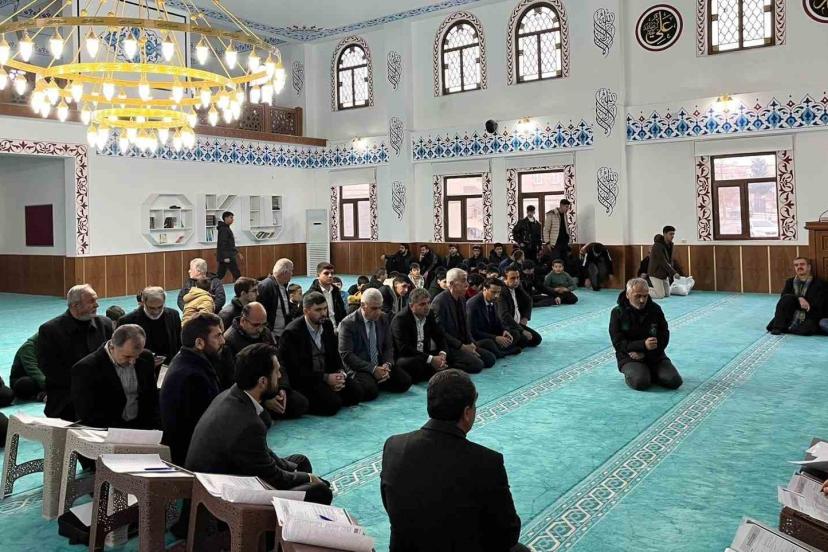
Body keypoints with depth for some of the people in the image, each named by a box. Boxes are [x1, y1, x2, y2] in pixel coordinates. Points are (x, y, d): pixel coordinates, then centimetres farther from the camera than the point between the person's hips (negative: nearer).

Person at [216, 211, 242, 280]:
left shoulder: (226, 228, 19)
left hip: (222, 257, 10)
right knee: (237, 274, -4)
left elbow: (231, 244, 25)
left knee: (220, 275, 9)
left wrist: (238, 253, 26)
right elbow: (223, 244, -21)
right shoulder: (223, 229, -13)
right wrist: (226, 257, -25)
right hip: (226, 256, -10)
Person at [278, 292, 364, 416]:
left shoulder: (327, 324, 5)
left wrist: (340, 373, -8)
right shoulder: (292, 333, -17)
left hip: (328, 374, 7)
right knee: (332, 404, -24)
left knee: (356, 393, -9)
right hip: (303, 380, -7)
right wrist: (326, 378, -22)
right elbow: (296, 370, -19)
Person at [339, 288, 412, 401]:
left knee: (405, 381, -15)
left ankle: (377, 382, 5)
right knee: (370, 391, -33)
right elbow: (346, 355, -16)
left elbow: (389, 346, 10)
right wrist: (372, 369, -22)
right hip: (359, 367, -6)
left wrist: (387, 364, -11)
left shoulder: (384, 318, 5)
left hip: (380, 365, 6)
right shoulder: (348, 323, -12)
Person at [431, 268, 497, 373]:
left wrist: (471, 344, 0)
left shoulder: (462, 299, 10)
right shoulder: (440, 301, -17)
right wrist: (462, 347, -17)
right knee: (476, 364, -24)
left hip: (463, 344, 9)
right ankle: (448, 364, -6)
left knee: (490, 358, 0)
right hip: (447, 348, -9)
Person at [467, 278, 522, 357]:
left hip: (489, 336, 8)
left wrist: (503, 331, -8)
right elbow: (473, 332, -25)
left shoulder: (493, 302, 2)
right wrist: (496, 338, -28)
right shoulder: (473, 304, -22)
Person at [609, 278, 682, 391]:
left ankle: (650, 373, 10)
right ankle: (630, 373, 3)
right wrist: (643, 345, -27)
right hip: (629, 357, -3)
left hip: (655, 356, 3)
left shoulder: (655, 309, 1)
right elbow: (618, 343, -12)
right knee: (640, 382, -30)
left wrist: (644, 353, -15)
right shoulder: (618, 312, -6)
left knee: (674, 381, -17)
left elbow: (664, 337, -1)